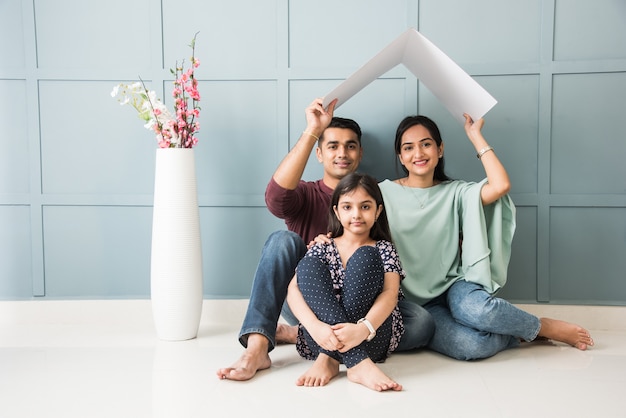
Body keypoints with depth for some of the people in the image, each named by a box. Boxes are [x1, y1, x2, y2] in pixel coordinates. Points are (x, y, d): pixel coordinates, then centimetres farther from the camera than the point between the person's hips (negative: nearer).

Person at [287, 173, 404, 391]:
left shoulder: (383, 249, 9)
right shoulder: (323, 248, 13)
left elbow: (390, 293, -9)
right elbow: (294, 289, -3)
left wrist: (363, 329, -32)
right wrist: (315, 326, -26)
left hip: (371, 338, -1)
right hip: (323, 337, 2)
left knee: (364, 258, -18)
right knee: (308, 264, -19)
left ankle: (329, 359, -26)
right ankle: (358, 364, -32)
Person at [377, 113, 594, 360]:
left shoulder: (454, 192, 6)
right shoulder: (385, 193, 1)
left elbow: (501, 185, -12)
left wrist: (475, 135, -2)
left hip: (453, 286, 2)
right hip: (416, 303, -1)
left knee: (476, 308, -36)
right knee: (472, 345, -31)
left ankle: (543, 327, -8)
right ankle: (522, 331, -1)